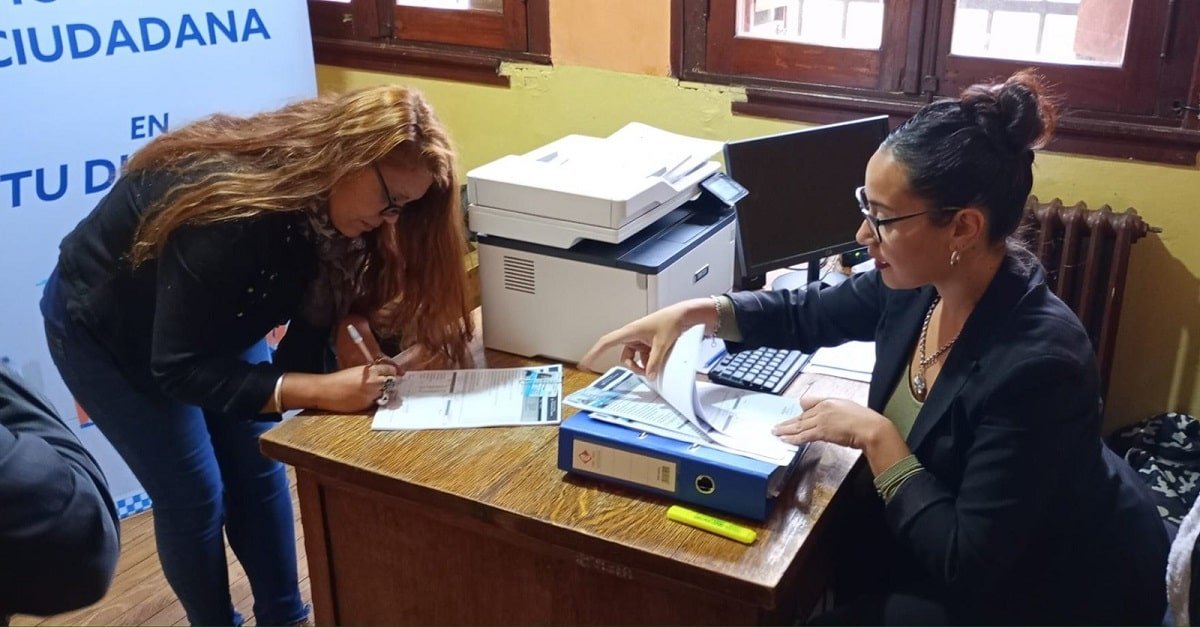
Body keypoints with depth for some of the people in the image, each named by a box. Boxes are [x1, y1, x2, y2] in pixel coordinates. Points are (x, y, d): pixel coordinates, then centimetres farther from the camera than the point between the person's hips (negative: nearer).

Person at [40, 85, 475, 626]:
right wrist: (320, 390, -46)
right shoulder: (229, 208, -41)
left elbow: (313, 320, -12)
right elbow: (179, 366, -38)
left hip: (215, 323, 7)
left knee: (259, 469, 7)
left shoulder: (327, 210, -17)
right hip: (102, 330, -6)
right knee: (193, 495, -3)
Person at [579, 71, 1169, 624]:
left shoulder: (1036, 365, -35)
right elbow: (808, 314, 7)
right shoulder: (920, 283, -12)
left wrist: (875, 436, -28)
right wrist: (696, 312, -6)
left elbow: (969, 567, -31)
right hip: (954, 540, 7)